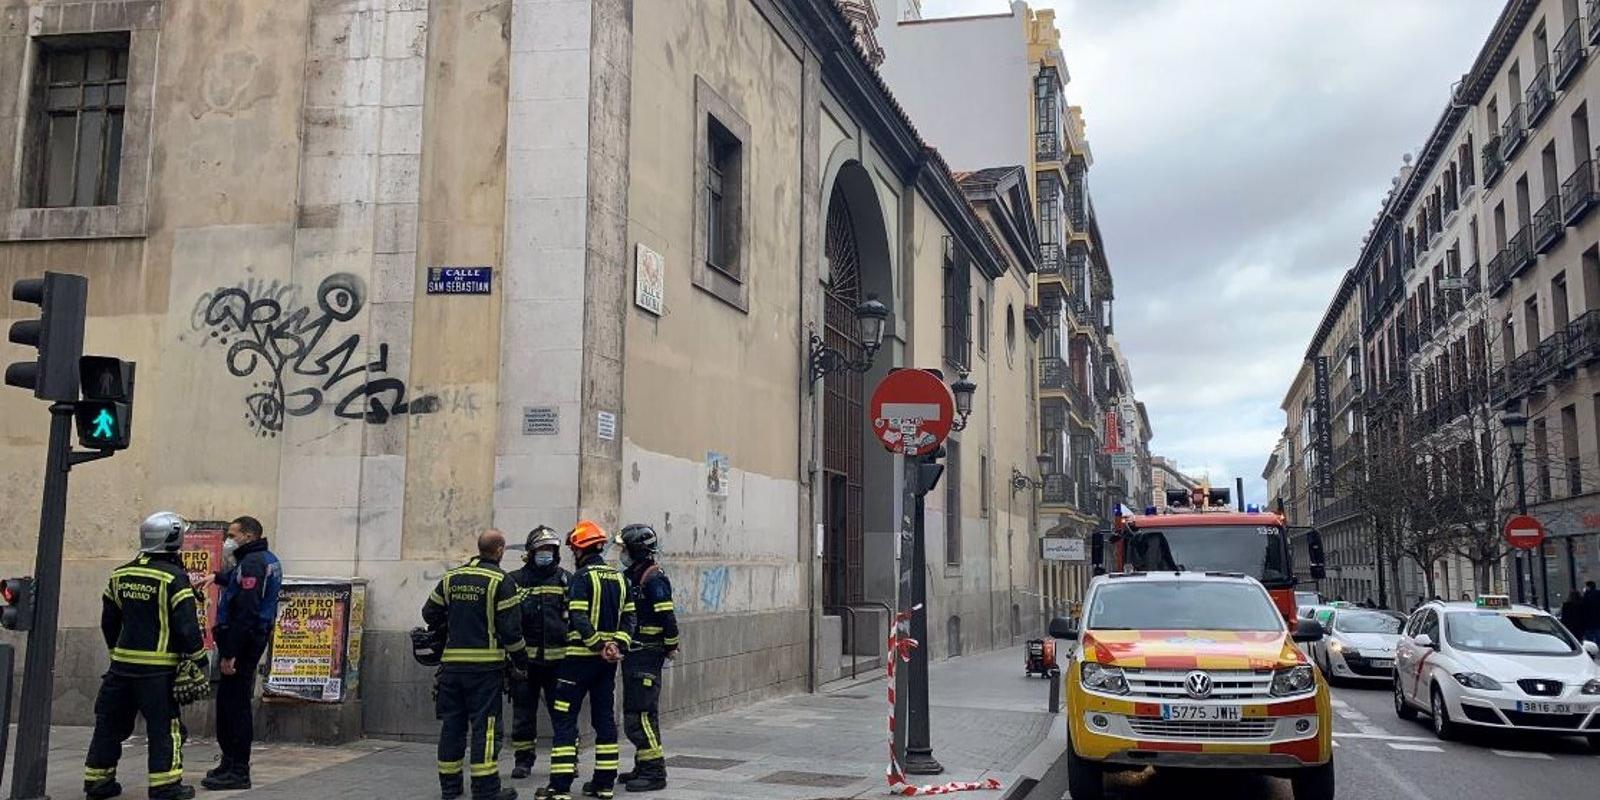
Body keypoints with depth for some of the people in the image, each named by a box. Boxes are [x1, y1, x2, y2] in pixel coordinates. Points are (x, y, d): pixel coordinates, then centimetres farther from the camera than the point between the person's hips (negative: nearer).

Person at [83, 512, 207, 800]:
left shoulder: (120, 574, 9)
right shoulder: (174, 577, -13)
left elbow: (108, 619, 17)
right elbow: (186, 623, -15)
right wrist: (199, 657, -4)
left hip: (123, 661, 6)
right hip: (158, 666, -6)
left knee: (111, 721, 15)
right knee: (164, 724, 0)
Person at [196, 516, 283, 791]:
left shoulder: (251, 563, -16)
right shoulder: (269, 560, 16)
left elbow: (245, 612, -23)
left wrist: (230, 653, -24)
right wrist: (216, 577, 47)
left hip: (242, 641, -11)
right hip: (256, 637, 11)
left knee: (234, 704, -7)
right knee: (235, 703, 16)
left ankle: (237, 771, -5)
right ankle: (232, 763, 24)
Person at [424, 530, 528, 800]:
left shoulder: (451, 578, 9)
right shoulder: (501, 582, -7)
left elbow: (430, 613, 15)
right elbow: (510, 628, -10)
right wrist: (521, 663, 0)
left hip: (452, 662, 5)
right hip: (486, 664, -5)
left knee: (452, 724, 12)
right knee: (485, 726, -2)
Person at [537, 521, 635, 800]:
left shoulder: (582, 578, -11)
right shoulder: (619, 577, 12)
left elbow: (579, 620, -20)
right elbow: (628, 617, 8)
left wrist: (599, 647, -17)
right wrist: (618, 644, -3)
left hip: (581, 655, -7)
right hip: (608, 661, 7)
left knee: (564, 718, -2)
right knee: (605, 717, 12)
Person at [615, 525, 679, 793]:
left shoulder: (654, 579, -16)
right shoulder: (631, 577, 14)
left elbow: (667, 617, -19)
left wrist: (671, 647, -12)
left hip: (647, 657, -10)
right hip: (632, 656, 10)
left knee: (641, 715, -9)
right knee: (634, 713, 15)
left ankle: (655, 772, -4)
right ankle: (643, 767, 25)